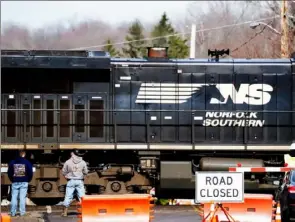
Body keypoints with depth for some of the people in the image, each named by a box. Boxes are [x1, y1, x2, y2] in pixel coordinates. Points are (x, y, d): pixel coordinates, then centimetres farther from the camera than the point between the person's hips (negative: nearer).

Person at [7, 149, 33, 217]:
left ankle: (13, 213, 2)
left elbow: (9, 173, 6)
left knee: (14, 197, 3)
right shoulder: (27, 162, -3)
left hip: (15, 182, 1)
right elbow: (30, 173, -3)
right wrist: (28, 180, 13)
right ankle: (22, 212, -1)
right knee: (22, 198, 0)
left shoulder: (12, 162, 4)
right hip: (24, 182, -1)